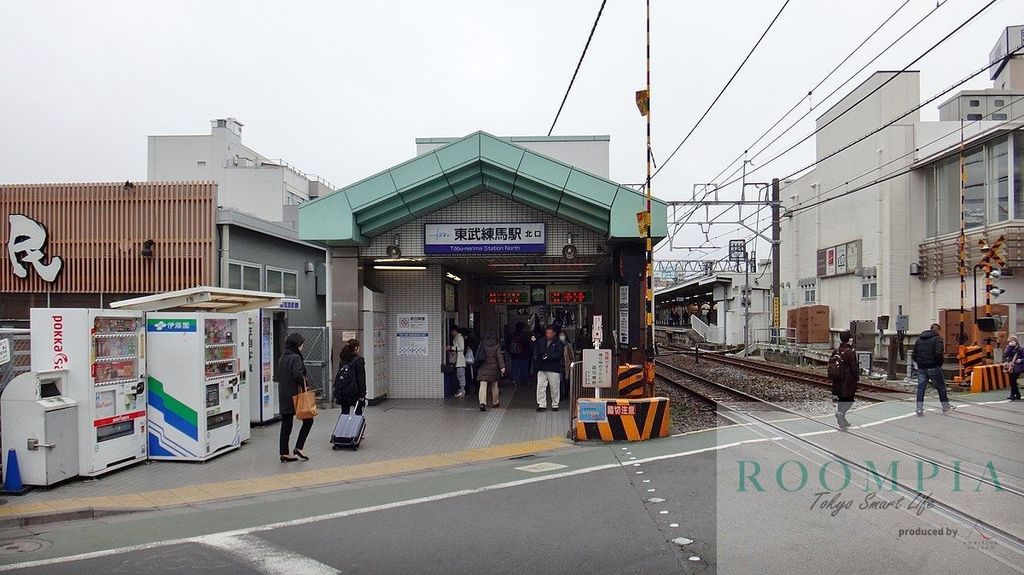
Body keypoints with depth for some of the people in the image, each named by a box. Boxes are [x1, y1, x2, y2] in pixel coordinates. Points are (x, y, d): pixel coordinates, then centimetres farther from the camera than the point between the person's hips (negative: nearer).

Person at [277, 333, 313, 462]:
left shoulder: (282, 358, 12)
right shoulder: (296, 358, -13)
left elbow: (278, 376, 15)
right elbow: (298, 375, -25)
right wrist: (304, 385, -10)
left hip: (283, 396, 8)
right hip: (295, 395, -8)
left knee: (286, 424, 10)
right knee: (308, 420, 6)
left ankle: (284, 453, 12)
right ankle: (299, 448, 0)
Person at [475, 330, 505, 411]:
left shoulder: (482, 345, 1)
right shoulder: (497, 346, -4)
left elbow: (478, 356, 6)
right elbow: (499, 357, -13)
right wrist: (502, 367, -19)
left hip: (483, 368, 0)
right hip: (493, 368, 0)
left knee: (483, 386, -7)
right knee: (494, 386, 18)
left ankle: (482, 402, -25)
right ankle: (495, 402, 31)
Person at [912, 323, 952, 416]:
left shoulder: (919, 339, 11)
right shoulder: (937, 339, -7)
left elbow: (914, 355, 9)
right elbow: (938, 353, -20)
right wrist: (940, 363, -5)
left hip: (921, 368, 4)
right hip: (933, 368, -4)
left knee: (921, 388, 4)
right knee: (941, 387, 11)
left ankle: (919, 409, -2)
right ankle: (946, 407, 22)